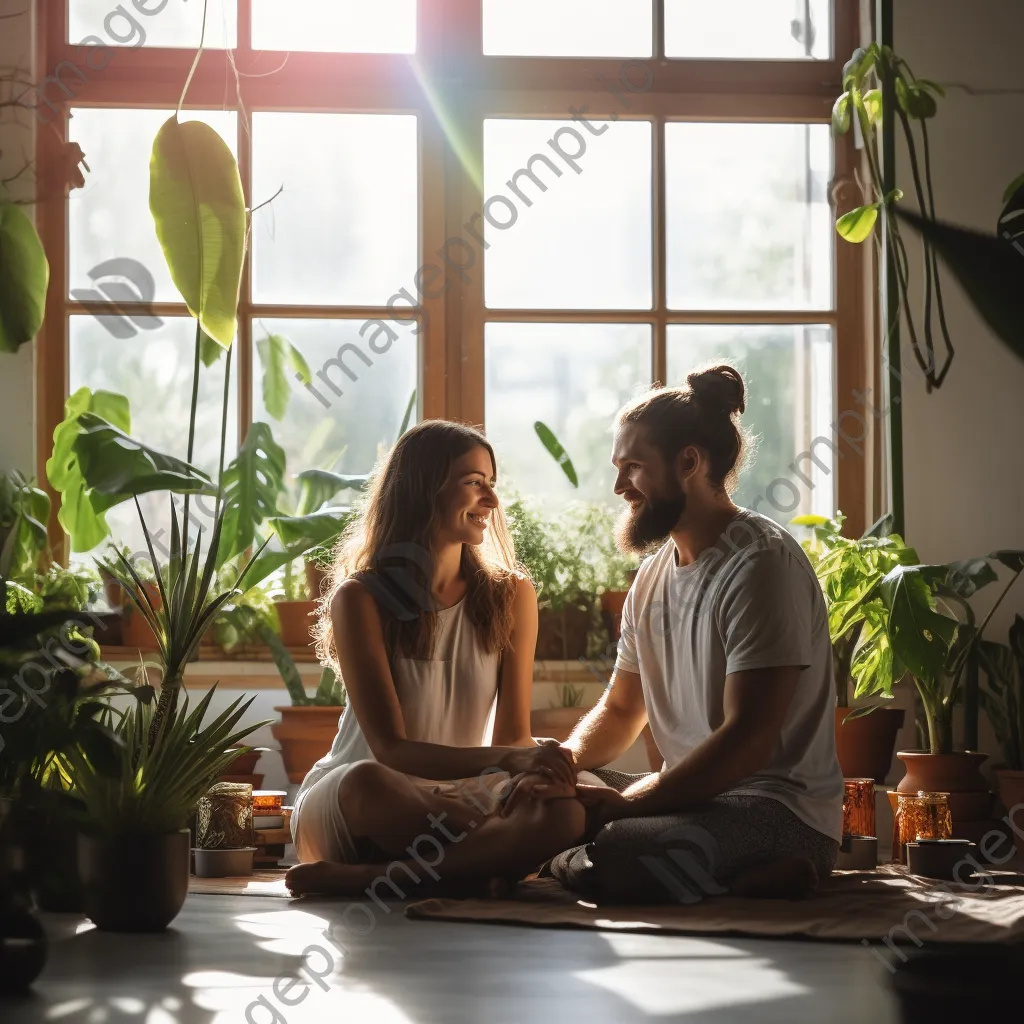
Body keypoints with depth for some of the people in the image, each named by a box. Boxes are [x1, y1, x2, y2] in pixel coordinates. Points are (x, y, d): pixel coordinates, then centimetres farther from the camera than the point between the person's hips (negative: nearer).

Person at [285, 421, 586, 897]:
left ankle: (366, 879, -33)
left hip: (454, 801, 3)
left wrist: (535, 760, -26)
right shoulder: (360, 599, -7)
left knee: (565, 807, -31)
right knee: (366, 782, -41)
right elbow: (391, 749, -16)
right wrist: (507, 759, -33)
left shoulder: (511, 595, 5)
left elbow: (514, 734, 1)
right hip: (340, 808, -3)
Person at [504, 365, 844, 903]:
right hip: (694, 797, 10)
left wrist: (624, 802, -24)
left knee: (617, 850, -35)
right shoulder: (652, 576, 15)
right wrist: (563, 761, -1)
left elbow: (747, 740, -21)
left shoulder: (762, 563, -14)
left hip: (780, 807, -10)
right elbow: (620, 710, 22)